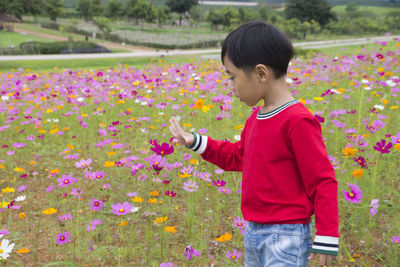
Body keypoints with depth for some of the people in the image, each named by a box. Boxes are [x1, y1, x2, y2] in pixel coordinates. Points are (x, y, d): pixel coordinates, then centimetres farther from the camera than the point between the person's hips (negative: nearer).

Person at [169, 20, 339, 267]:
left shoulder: (297, 121, -20)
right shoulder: (256, 117, 7)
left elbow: (323, 181, -17)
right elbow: (238, 156, 23)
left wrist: (327, 238, -14)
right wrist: (195, 142, 15)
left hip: (285, 238, -8)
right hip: (253, 233, 9)